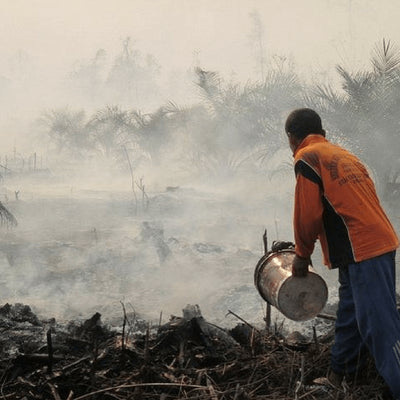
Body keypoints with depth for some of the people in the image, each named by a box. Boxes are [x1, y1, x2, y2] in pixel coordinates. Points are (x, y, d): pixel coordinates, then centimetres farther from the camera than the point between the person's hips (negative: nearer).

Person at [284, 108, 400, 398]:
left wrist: (302, 255, 6)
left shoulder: (307, 158, -5)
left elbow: (308, 214, -8)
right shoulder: (342, 154, 20)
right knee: (351, 318, 20)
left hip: (362, 252, -9)